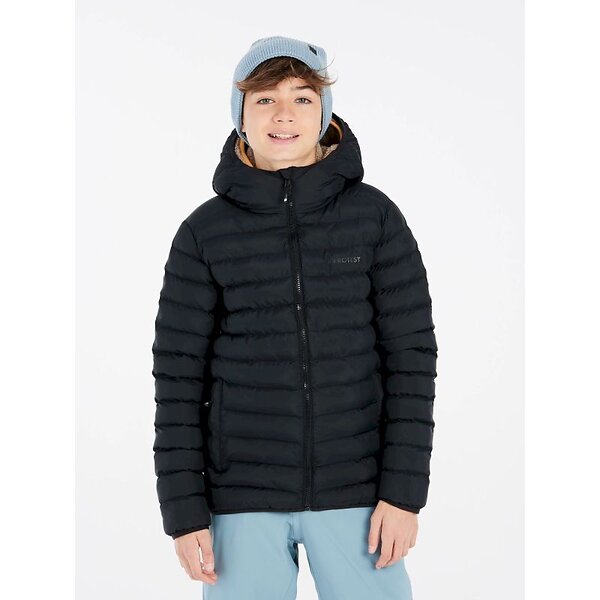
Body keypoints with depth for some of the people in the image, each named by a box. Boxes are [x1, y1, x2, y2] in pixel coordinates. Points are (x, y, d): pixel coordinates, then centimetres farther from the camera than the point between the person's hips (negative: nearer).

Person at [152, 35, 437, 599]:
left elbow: (411, 353, -2)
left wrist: (403, 491, -7)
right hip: (242, 500, 0)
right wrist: (184, 510, -3)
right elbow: (179, 375, 0)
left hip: (354, 493, 0)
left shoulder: (375, 216, -1)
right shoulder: (205, 232, -1)